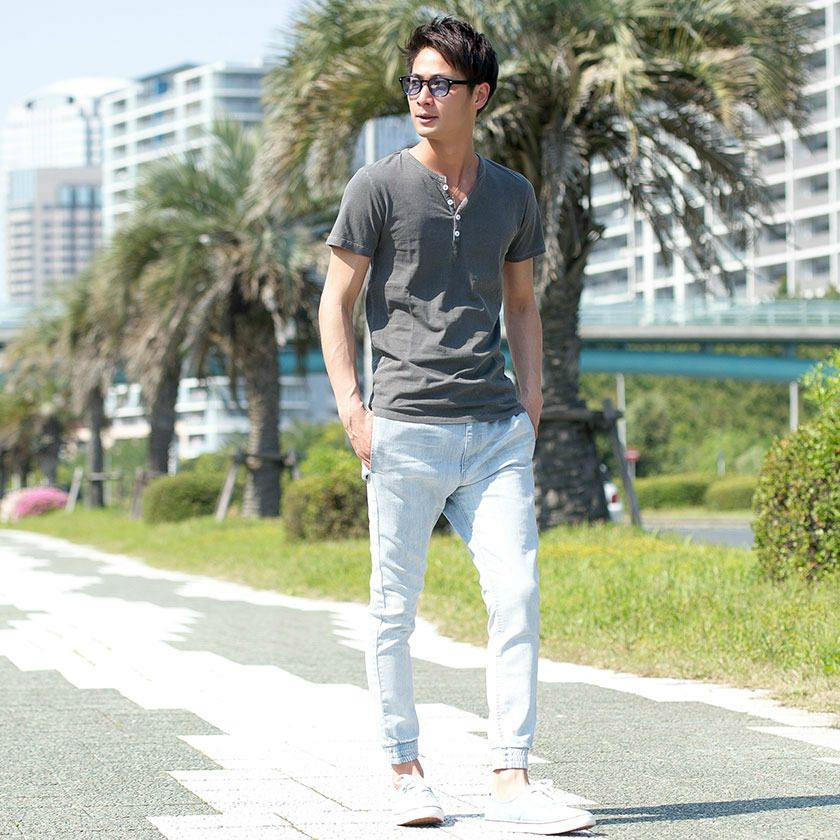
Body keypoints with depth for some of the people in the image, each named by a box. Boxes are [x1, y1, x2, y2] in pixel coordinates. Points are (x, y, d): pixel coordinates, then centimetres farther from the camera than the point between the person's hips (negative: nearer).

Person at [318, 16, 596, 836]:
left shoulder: (512, 195, 12)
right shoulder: (379, 187, 0)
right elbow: (336, 303, 2)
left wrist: (530, 404, 10)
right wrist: (351, 407, -8)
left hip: (496, 431, 3)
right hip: (407, 429, -3)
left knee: (517, 596, -5)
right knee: (394, 608, 2)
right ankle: (406, 773, 15)